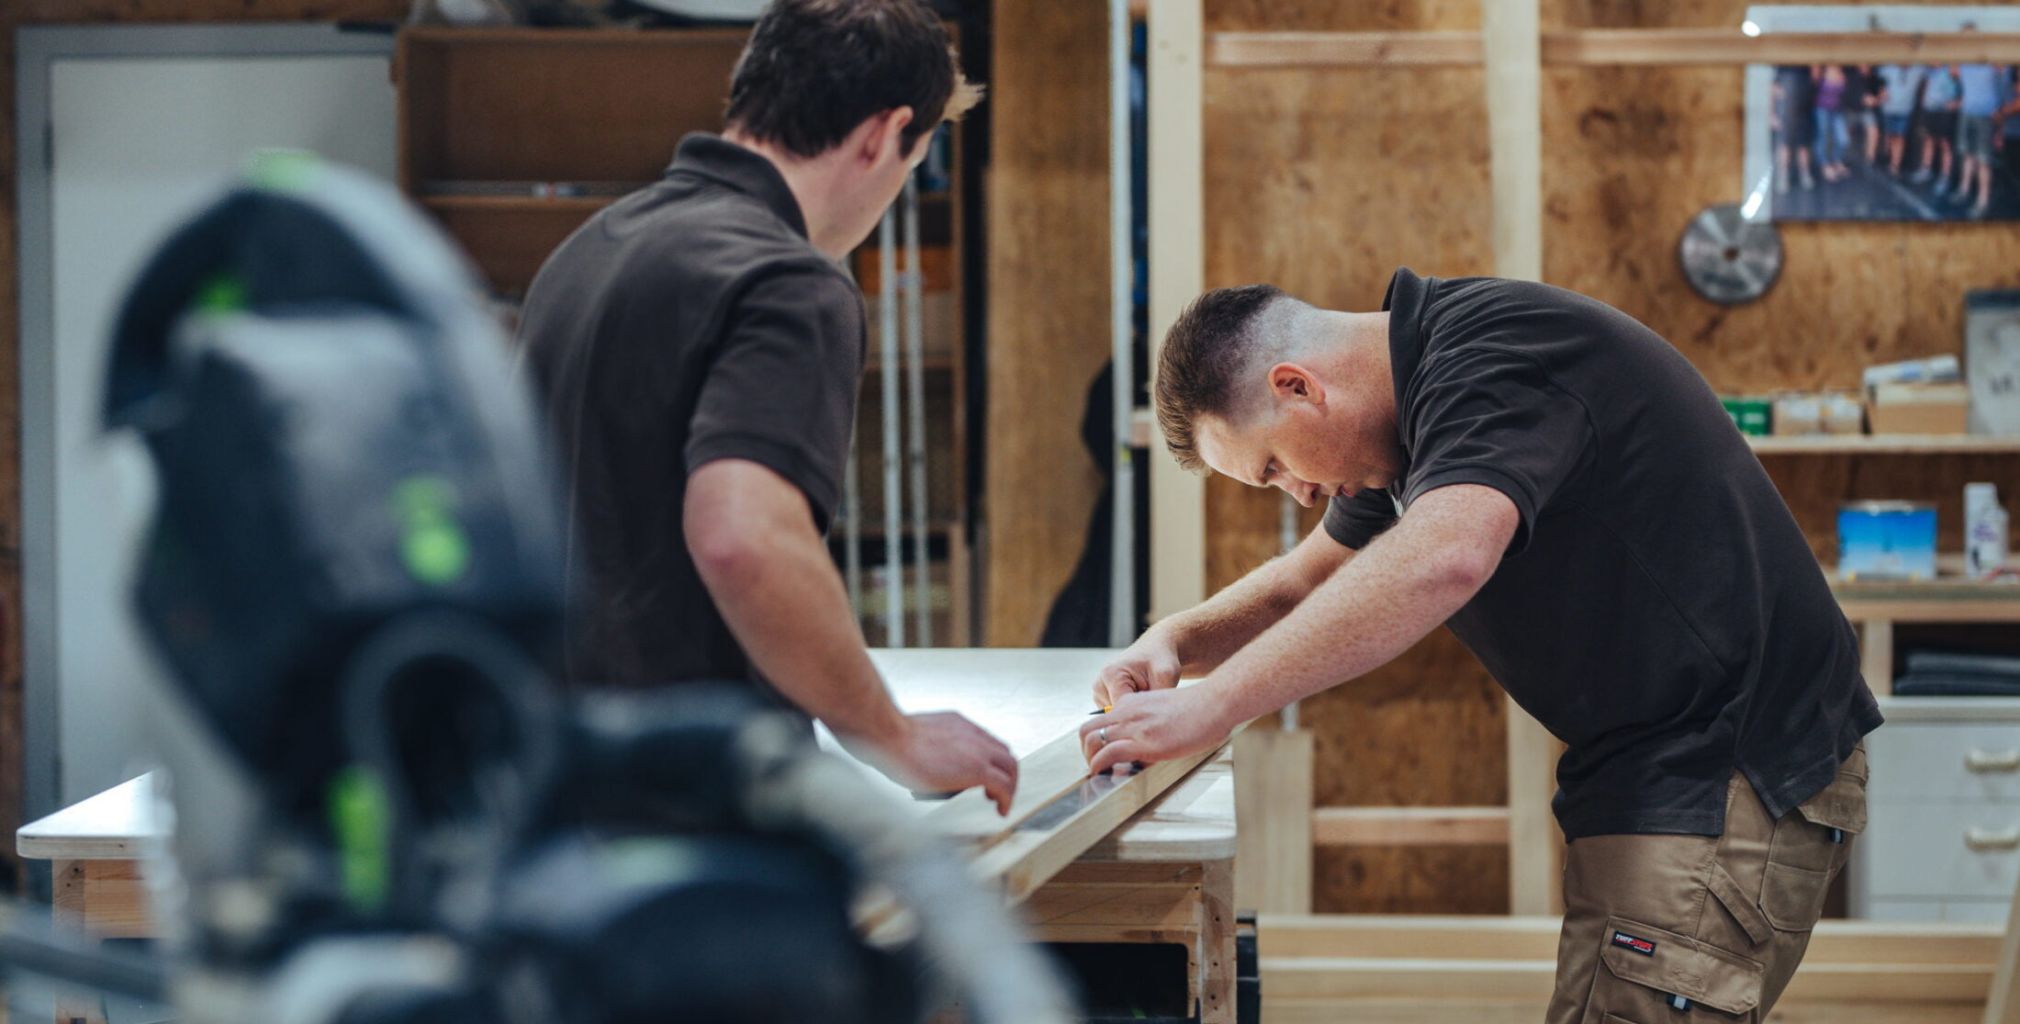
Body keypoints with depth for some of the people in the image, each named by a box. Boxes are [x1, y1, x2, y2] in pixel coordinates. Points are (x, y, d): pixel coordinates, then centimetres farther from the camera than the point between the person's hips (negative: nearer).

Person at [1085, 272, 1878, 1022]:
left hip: (1726, 772, -11)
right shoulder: (1414, 398, 14)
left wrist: (1212, 706, -35)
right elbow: (1311, 579, 24)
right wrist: (1177, 641, 3)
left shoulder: (1496, 354, -19)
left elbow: (1442, 559, -36)